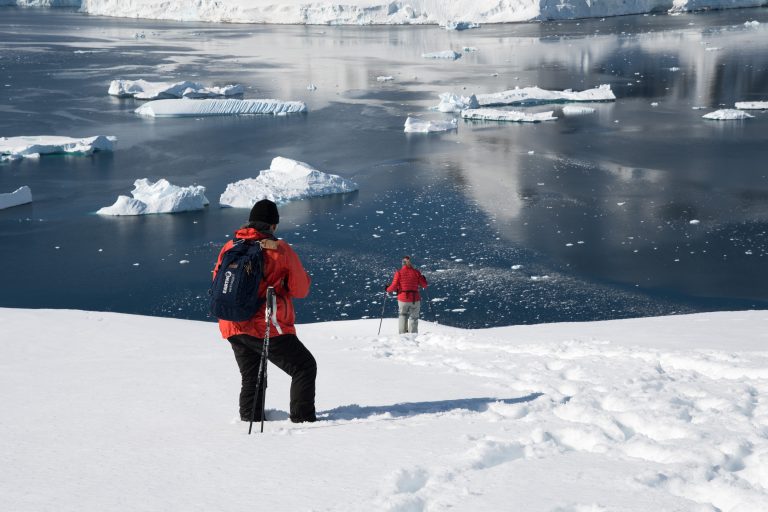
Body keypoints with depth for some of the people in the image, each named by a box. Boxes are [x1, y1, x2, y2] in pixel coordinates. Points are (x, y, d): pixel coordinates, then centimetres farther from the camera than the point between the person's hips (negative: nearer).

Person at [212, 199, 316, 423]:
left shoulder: (229, 247, 5)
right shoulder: (280, 249, -7)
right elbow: (300, 290, -1)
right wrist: (303, 277, 14)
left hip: (233, 329, 5)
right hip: (266, 327, -5)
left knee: (251, 379, 24)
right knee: (305, 367, 7)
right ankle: (302, 419, -2)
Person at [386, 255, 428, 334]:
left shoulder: (399, 273, -5)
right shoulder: (416, 272, -2)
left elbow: (394, 286, -7)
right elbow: (424, 285, 2)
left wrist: (387, 289, 13)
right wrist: (424, 279, 23)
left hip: (403, 299, 0)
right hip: (415, 299, 0)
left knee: (403, 316, 19)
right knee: (413, 318, 12)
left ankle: (403, 333, 8)